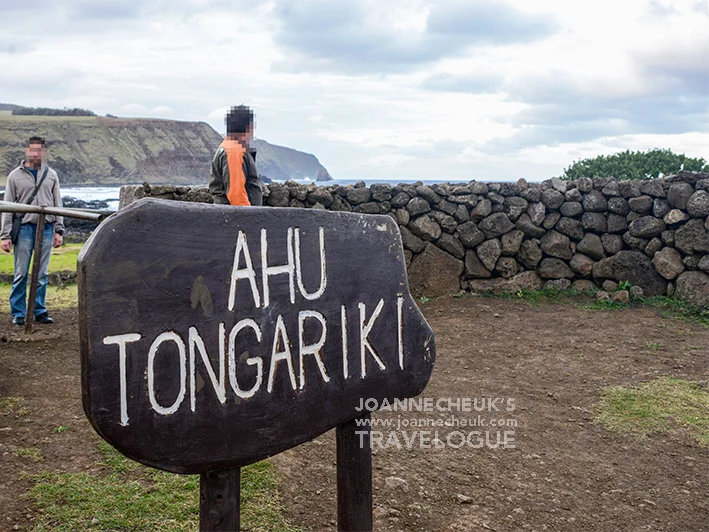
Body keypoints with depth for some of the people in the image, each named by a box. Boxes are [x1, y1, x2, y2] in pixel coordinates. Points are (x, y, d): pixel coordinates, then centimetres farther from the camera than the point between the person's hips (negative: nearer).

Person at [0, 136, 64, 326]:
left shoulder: (51, 175, 10)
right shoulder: (16, 175, 4)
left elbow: (58, 204, 13)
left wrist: (58, 230, 5)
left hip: (46, 229, 2)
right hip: (24, 228, -2)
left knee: (42, 274, 6)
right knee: (21, 274, -1)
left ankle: (40, 311, 15)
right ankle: (18, 313, 8)